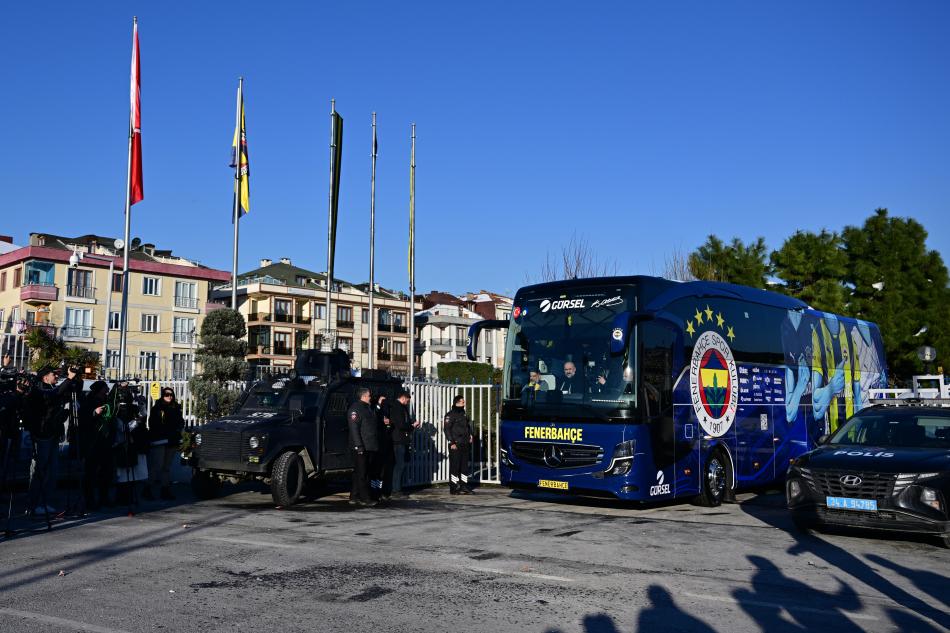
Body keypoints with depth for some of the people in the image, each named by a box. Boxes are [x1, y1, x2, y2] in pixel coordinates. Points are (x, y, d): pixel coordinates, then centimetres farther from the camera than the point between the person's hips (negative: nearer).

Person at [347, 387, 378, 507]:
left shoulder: (367, 408, 19)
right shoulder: (355, 408, -11)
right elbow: (354, 429, -18)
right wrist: (358, 445, -22)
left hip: (369, 446, 10)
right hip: (361, 447, -10)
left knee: (363, 473, 12)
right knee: (361, 473, -5)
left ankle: (354, 497, 18)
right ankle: (364, 498, -4)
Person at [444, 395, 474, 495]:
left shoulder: (463, 414, 17)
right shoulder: (450, 415, -8)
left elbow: (468, 426, 28)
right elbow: (447, 429, -13)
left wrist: (469, 436, 14)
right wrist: (452, 443, -17)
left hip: (465, 445, 8)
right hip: (455, 445, -8)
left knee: (464, 465, 9)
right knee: (455, 466, -6)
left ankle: (464, 486, 15)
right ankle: (454, 487, -2)